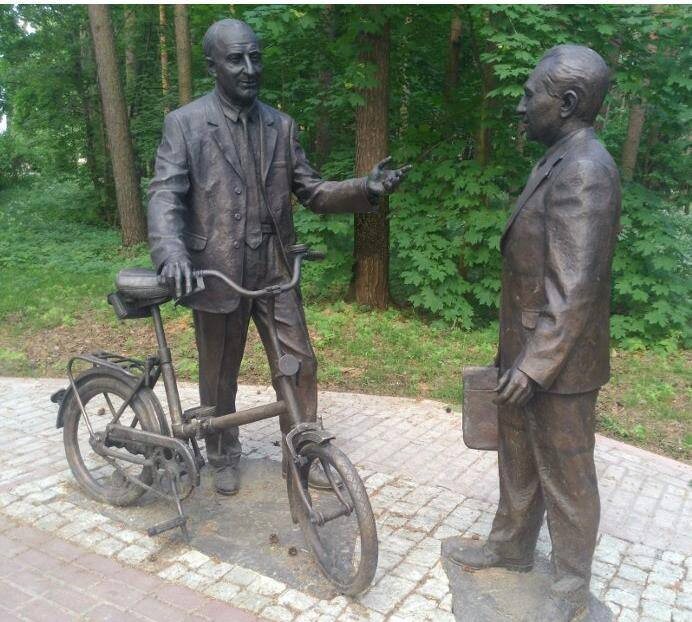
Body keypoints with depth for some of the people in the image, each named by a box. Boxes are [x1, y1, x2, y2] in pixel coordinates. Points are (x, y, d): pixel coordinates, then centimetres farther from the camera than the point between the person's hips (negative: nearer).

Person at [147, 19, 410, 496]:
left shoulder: (281, 125, 8)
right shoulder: (184, 123, -4)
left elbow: (311, 191, 7)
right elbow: (165, 195, -12)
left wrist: (366, 188, -10)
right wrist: (171, 252, -31)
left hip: (274, 272, 3)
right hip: (217, 273, -3)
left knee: (300, 364, 8)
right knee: (220, 376, 12)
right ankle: (224, 457, 36)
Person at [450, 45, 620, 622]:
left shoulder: (585, 170, -21)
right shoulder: (559, 161, 9)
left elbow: (576, 288, -25)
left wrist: (536, 364, -22)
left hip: (557, 363, -9)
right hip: (527, 348, 9)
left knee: (565, 476, 9)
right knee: (518, 459, 23)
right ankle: (512, 546, 43)